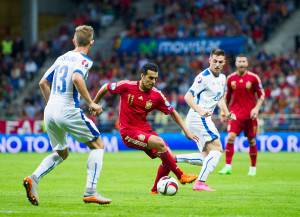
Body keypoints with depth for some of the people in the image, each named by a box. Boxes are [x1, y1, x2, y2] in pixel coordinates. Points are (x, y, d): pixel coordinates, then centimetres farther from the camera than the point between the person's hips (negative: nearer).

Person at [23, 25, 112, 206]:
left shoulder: (62, 58, 17)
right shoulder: (84, 60, -5)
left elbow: (43, 83, 21)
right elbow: (77, 79, -25)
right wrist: (91, 103, -19)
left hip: (50, 111, 7)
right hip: (68, 111, -7)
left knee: (61, 153, 23)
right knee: (98, 145, 7)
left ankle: (33, 179, 0)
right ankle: (90, 192, -4)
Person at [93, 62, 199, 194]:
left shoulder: (156, 95, -2)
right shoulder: (127, 86, -11)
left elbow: (173, 113, 8)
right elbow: (105, 88, 4)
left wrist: (186, 131, 4)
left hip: (145, 130, 5)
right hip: (128, 131, -5)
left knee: (168, 157, -7)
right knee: (159, 143, -27)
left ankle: (156, 189, 15)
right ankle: (181, 176, -15)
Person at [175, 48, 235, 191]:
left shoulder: (222, 78, 14)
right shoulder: (204, 77, -14)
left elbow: (220, 99, 27)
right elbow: (188, 96, -21)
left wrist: (227, 113, 10)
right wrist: (199, 110, -36)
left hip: (204, 119, 9)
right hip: (198, 118, -9)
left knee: (206, 157, 8)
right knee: (216, 149, -15)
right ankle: (200, 183, -18)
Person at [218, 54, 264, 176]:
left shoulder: (253, 78, -4)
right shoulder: (231, 79, 4)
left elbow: (261, 95, 0)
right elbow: (227, 96, 15)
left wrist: (256, 108, -14)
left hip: (250, 114, -1)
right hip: (235, 113, 1)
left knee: (251, 141, 6)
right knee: (230, 137, -16)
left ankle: (253, 167, 21)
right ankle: (228, 166, -15)